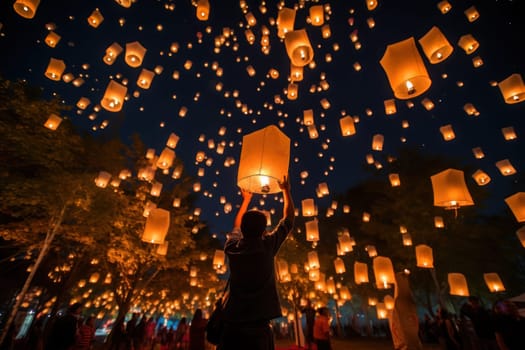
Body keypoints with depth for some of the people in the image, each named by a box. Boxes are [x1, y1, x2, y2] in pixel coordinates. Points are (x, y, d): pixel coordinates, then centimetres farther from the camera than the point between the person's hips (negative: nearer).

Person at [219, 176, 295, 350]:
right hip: (258, 326, -3)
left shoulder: (232, 247, -1)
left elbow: (237, 225, 22)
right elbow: (289, 218, 4)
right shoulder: (267, 245, -10)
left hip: (232, 325, 4)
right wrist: (286, 191, 18)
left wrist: (246, 200, 34)